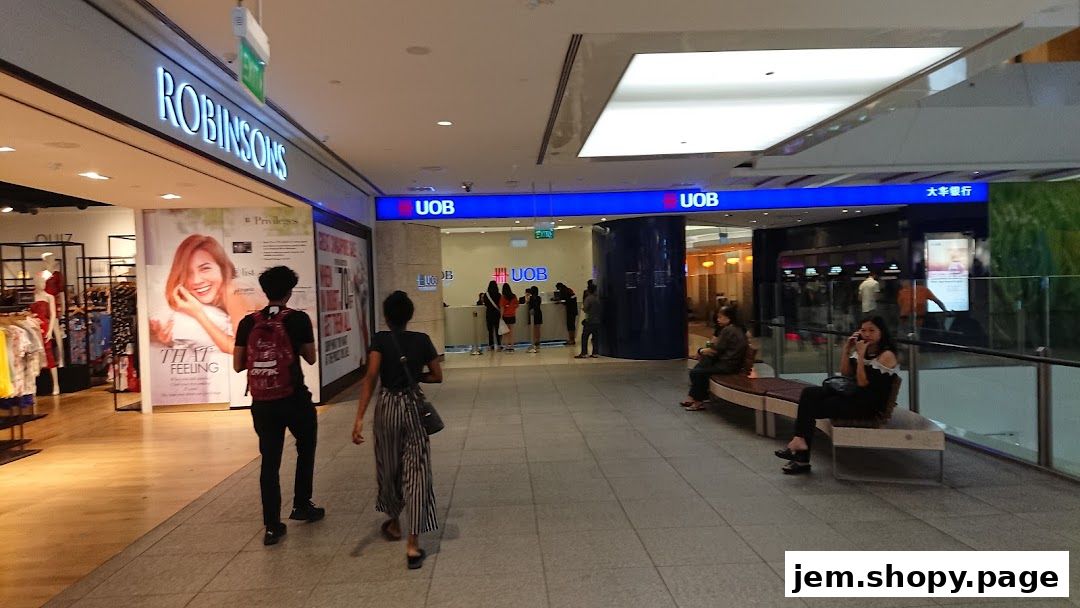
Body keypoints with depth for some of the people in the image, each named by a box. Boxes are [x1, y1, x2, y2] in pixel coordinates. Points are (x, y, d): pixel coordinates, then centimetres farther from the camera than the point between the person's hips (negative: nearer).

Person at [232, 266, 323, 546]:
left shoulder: (248, 322, 1)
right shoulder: (299, 319, -7)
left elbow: (237, 365, 4)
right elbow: (310, 358, 2)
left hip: (261, 403, 3)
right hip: (294, 399, -2)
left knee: (270, 460, 10)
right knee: (306, 447, 22)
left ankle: (272, 526, 10)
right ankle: (302, 505, 27)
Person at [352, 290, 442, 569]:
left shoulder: (380, 340, -5)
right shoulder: (422, 340, 0)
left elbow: (371, 377, -16)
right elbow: (437, 377, 5)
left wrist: (359, 417, -19)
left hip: (387, 406, 0)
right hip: (414, 406, 0)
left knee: (389, 467, 20)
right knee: (416, 471, 0)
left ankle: (394, 523, 41)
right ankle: (413, 544, -6)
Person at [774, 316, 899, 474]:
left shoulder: (887, 355, -11)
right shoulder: (863, 350, 13)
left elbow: (863, 382, -18)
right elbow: (846, 373, 6)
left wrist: (861, 356, -18)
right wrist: (846, 349, -2)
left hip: (870, 405, -8)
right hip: (852, 395, 8)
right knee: (809, 393, -13)